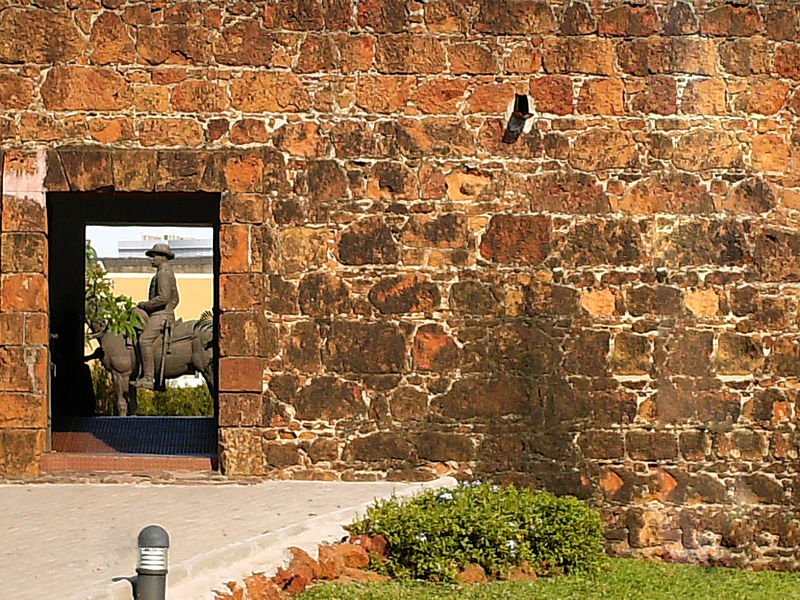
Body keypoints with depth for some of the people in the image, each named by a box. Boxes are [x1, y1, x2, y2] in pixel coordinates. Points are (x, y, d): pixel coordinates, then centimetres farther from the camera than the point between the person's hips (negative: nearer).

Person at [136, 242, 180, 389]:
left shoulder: (163, 273, -11)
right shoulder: (169, 273, 22)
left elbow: (163, 297, -23)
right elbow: (175, 299, 30)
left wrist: (145, 305, -14)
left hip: (160, 315, -11)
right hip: (168, 314, 11)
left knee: (145, 339, -23)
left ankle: (148, 378, -30)